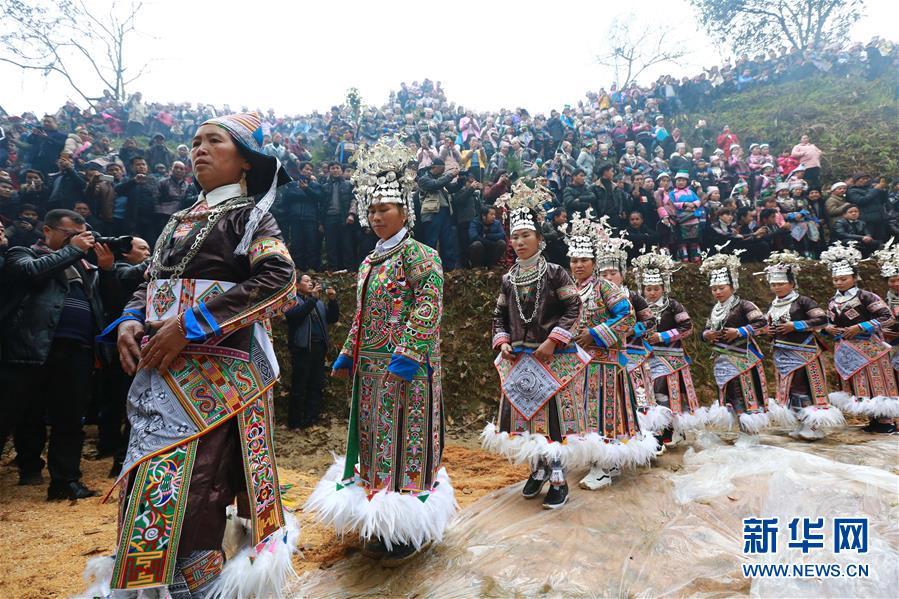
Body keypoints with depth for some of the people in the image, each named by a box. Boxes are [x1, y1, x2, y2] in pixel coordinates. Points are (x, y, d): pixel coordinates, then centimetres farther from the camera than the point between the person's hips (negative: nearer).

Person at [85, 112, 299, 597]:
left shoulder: (249, 214, 0)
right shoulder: (179, 222, 21)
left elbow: (279, 276, -16)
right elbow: (150, 283, 24)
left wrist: (191, 324, -19)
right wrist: (130, 321, 0)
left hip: (216, 369, -6)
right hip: (161, 370, 7)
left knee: (188, 482, -10)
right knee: (149, 480, 11)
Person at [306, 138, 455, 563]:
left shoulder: (419, 256, -8)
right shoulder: (370, 262, 16)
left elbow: (428, 308, -19)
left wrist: (407, 354, -25)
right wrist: (347, 356, 20)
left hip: (406, 368, -8)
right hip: (371, 368, 8)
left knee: (405, 439, 0)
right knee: (375, 438, 14)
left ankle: (410, 531, 15)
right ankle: (383, 526, 31)